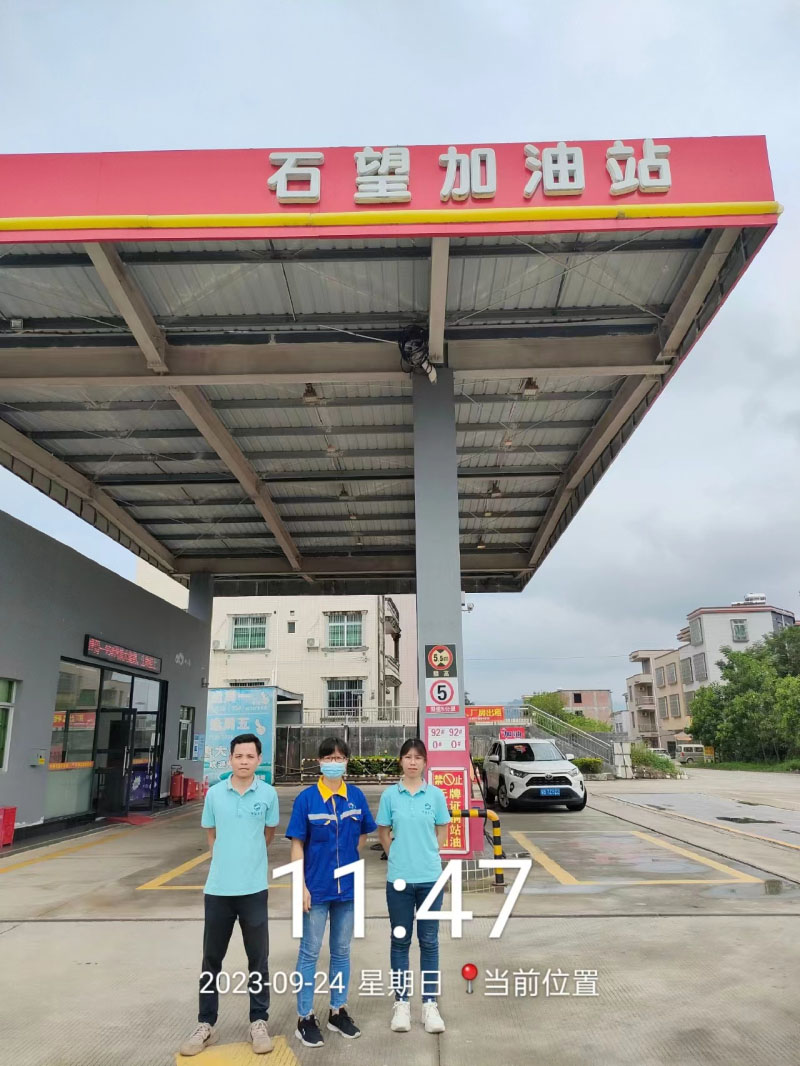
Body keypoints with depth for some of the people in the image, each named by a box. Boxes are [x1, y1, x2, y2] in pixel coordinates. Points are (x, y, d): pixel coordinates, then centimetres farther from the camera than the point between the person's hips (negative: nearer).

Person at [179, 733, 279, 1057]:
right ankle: (206, 1024, 28)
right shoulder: (214, 793, -4)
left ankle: (259, 1023, 25)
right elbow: (211, 834, 11)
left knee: (258, 958, 9)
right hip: (218, 887, 1)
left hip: (254, 888, -1)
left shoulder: (268, 794, -7)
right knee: (211, 959, 13)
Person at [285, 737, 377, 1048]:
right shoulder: (306, 797, -11)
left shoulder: (356, 796, -3)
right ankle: (305, 1018, 23)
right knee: (310, 952, 9)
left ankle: (338, 1011, 32)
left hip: (348, 886, 3)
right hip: (316, 887, -3)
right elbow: (297, 844, -9)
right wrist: (301, 886, -12)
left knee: (341, 951, 16)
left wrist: (347, 858, 2)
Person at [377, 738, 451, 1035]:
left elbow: (442, 831, 8)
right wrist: (398, 856, 3)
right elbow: (383, 831, 7)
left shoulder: (435, 795, -3)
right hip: (399, 877, 0)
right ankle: (401, 1003, 23)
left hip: (430, 877, 0)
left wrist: (427, 855, 4)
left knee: (429, 941, 9)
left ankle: (430, 1004, 20)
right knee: (400, 940, 11)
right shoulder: (390, 795, -3)